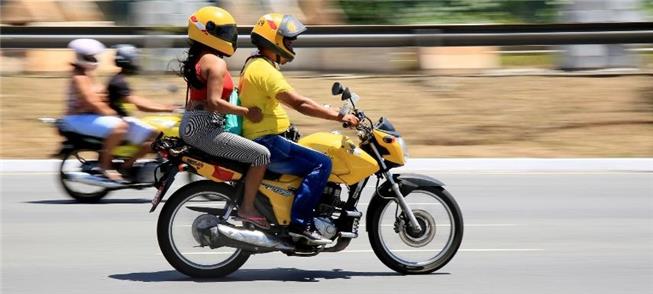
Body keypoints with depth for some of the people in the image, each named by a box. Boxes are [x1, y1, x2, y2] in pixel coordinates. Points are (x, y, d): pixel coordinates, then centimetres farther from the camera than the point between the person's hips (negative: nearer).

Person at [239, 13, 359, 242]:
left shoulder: (254, 65, 17)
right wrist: (339, 116, -24)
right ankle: (300, 221, -22)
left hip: (264, 140, 11)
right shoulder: (264, 70, -17)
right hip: (266, 143, -11)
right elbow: (300, 103, -25)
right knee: (321, 163, -19)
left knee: (315, 160, 22)